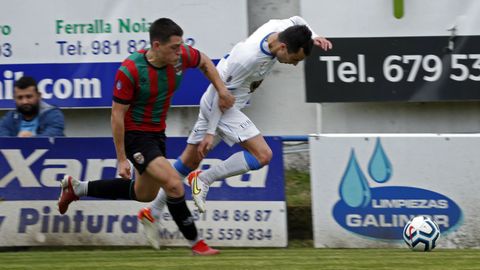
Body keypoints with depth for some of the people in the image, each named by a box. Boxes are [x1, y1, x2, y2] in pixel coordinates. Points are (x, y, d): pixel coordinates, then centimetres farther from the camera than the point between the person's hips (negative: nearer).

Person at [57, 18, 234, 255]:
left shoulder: (181, 56, -14)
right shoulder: (130, 71, -29)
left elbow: (205, 62, 12)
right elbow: (117, 115, -21)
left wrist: (222, 90, 1)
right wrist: (122, 159, -18)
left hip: (157, 133, 8)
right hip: (135, 134, -8)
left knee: (144, 194, 22)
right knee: (174, 184, -22)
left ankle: (77, 188, 35)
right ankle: (195, 243, -7)